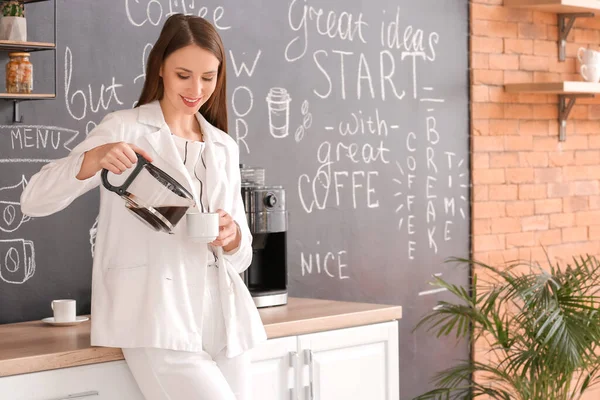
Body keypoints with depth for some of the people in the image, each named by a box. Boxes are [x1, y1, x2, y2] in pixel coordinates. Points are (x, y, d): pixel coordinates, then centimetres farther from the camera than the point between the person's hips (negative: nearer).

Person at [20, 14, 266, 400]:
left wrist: (232, 238, -9)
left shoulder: (224, 147, 15)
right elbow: (35, 200, -9)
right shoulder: (124, 129, -1)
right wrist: (94, 158, -27)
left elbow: (242, 254, 15)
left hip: (224, 320, 6)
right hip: (160, 323, -6)